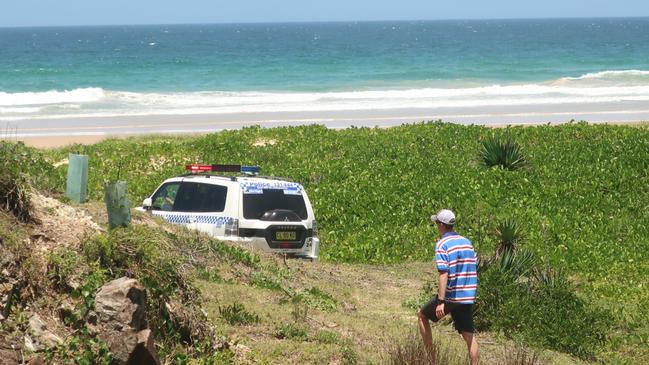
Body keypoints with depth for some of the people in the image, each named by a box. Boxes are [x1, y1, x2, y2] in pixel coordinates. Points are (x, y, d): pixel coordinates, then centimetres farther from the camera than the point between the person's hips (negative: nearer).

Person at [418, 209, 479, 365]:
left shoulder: (442, 244, -12)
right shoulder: (467, 242, 10)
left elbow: (444, 274, -20)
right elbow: (474, 269, 14)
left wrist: (441, 301, -22)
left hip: (450, 296, -5)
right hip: (468, 296, 5)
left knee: (422, 315, 17)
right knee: (469, 334, 8)